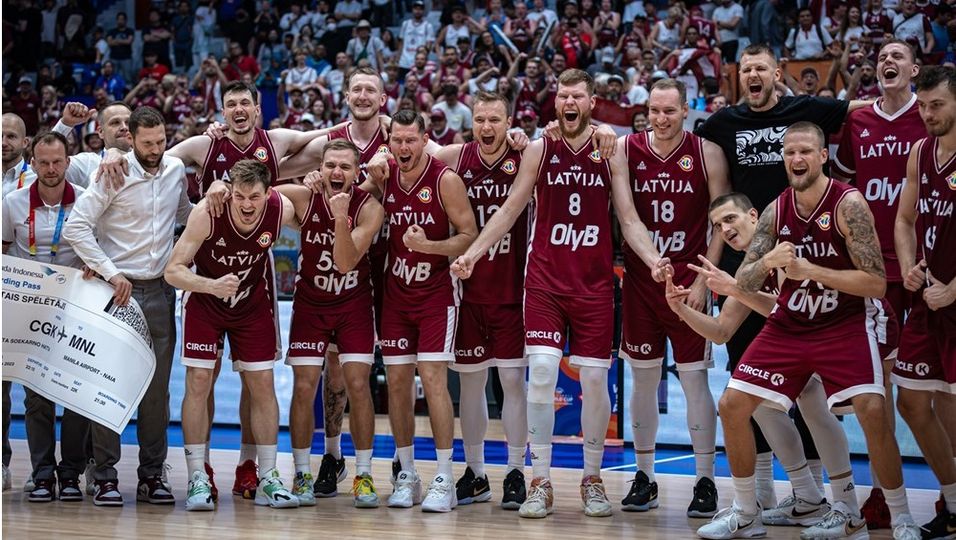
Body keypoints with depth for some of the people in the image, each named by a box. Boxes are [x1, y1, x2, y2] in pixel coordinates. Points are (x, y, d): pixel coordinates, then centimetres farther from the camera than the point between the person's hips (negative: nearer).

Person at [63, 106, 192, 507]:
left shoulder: (175, 170, 7)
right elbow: (76, 228, -13)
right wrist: (111, 273, -16)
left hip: (159, 291, 5)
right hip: (119, 289, -5)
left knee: (157, 387, 6)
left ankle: (152, 475, 13)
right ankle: (105, 476, 1)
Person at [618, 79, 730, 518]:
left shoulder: (707, 154, -5)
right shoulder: (625, 149, 0)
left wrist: (703, 279, -9)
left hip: (688, 280, -2)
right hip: (639, 279, 2)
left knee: (695, 380, -2)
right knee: (643, 379, 8)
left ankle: (706, 482, 6)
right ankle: (644, 478, 18)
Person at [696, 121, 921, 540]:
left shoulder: (848, 204, -16)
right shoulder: (776, 211, -2)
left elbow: (877, 284, -20)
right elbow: (743, 283, 0)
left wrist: (810, 270, -27)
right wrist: (767, 262, -23)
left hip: (845, 325, -5)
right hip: (789, 325, 5)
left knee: (871, 410, -23)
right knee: (732, 404, -1)